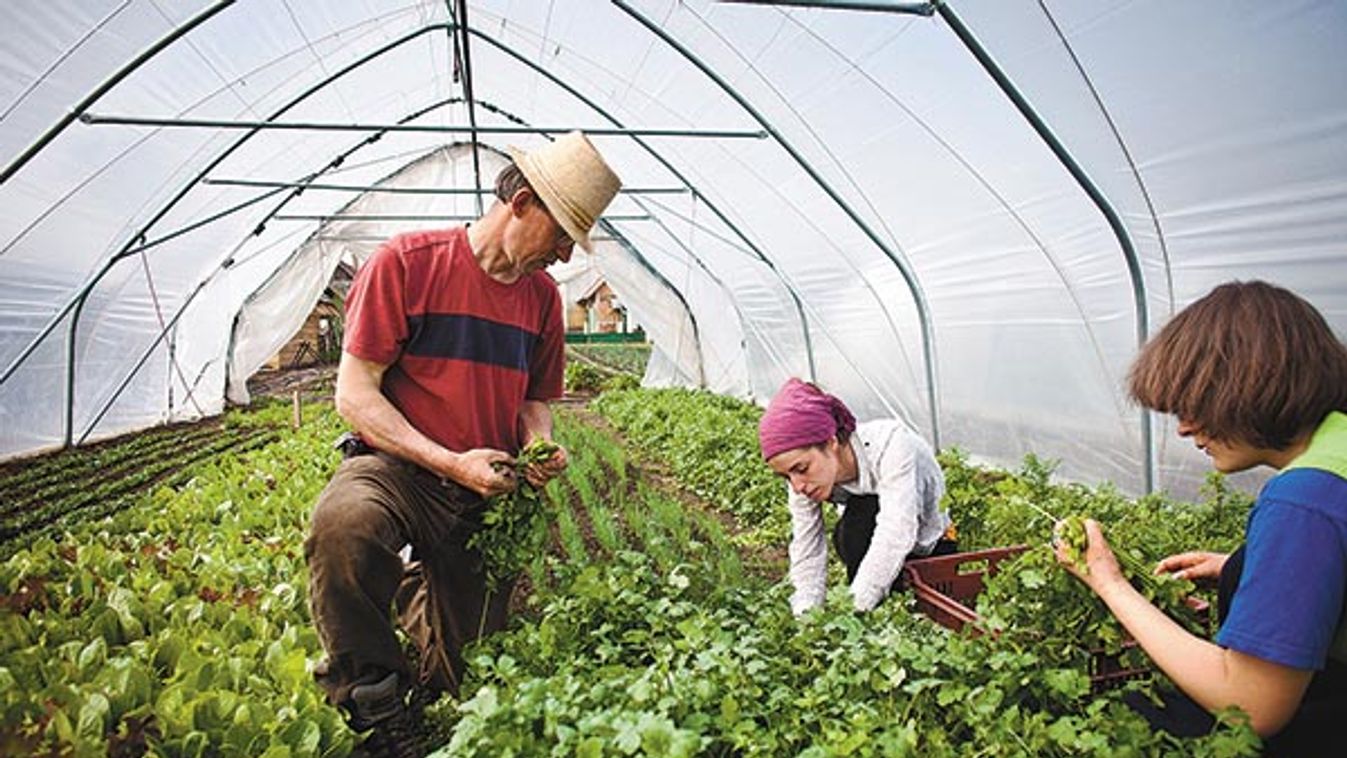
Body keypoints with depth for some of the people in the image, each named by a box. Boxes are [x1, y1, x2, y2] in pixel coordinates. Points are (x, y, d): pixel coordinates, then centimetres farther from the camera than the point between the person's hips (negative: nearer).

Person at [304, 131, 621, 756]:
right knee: (343, 524, -40)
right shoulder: (407, 261, -11)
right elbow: (355, 395, -12)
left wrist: (540, 445, -7)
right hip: (396, 467, -4)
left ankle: (416, 587, 41)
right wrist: (450, 461, -21)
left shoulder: (542, 294, 6)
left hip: (488, 492, 4)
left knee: (463, 676, 7)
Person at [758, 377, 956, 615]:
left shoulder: (890, 443, -35)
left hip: (933, 548, -1)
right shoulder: (803, 477, -22)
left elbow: (896, 533, -43)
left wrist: (852, 610, -47)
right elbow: (807, 551, -19)